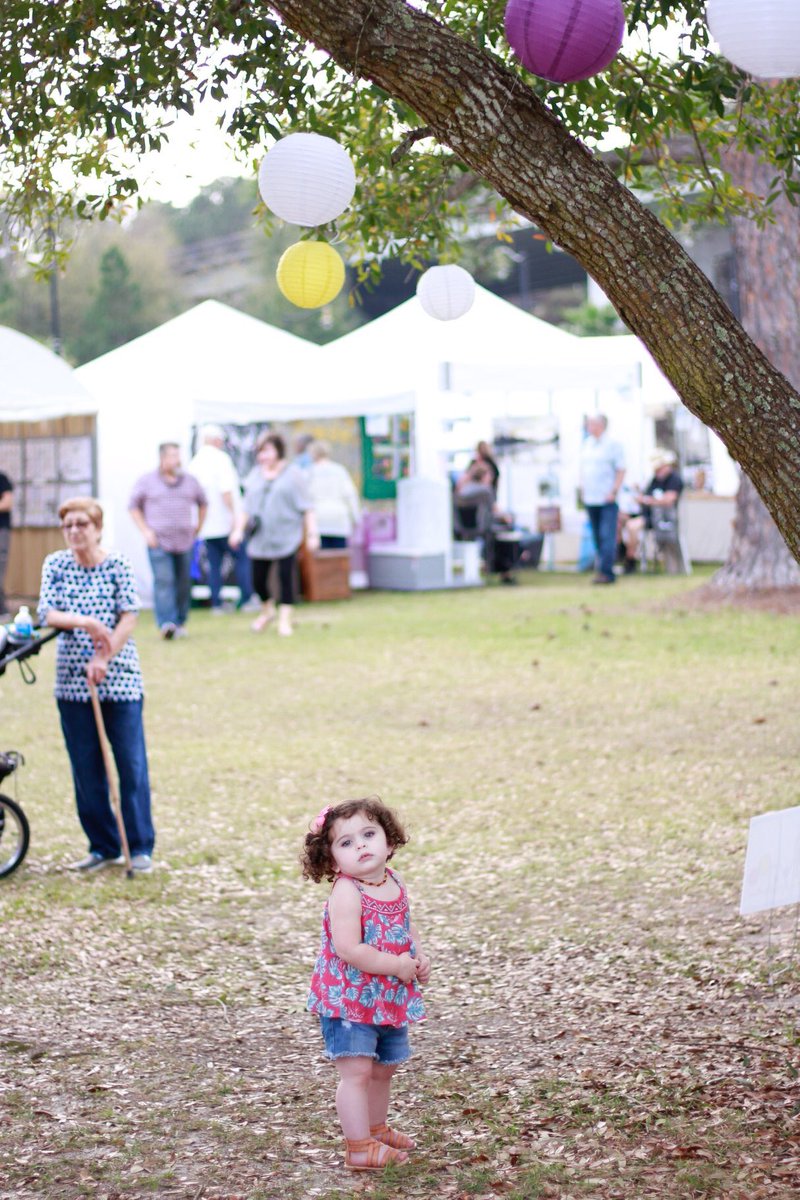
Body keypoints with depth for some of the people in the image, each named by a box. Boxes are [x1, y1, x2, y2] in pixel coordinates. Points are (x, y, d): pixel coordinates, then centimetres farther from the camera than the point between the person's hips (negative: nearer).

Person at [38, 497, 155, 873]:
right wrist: (87, 622, -22)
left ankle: (141, 847, 7)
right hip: (72, 679, 3)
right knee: (85, 768, 6)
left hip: (119, 677, -3)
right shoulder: (55, 564, 4)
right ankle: (103, 846, 17)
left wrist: (104, 659, -17)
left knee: (132, 765, -2)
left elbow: (129, 617, -8)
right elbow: (47, 613, -6)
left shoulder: (117, 564, -3)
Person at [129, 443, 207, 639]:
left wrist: (198, 526, 16)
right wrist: (145, 530, -2)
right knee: (163, 581, -14)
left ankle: (180, 623, 14)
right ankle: (166, 623, -22)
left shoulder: (190, 481, 11)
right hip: (158, 542, -3)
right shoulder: (147, 481, 3)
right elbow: (134, 506, 7)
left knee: (183, 583, 4)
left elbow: (202, 503, 23)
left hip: (184, 541, 3)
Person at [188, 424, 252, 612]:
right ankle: (246, 599, -1)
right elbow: (226, 490, -19)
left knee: (214, 564, 8)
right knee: (242, 558, 3)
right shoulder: (220, 458, -9)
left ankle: (216, 603, 5)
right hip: (225, 522, -6)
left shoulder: (194, 463, 11)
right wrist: (234, 514, -18)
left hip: (207, 526, 6)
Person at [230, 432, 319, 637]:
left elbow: (306, 508, -2)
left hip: (286, 537, -4)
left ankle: (284, 620, 2)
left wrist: (312, 534, -6)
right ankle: (267, 611, 29)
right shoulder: (255, 475, 12)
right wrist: (239, 529, 6)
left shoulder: (293, 474, -1)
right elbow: (247, 506, 16)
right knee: (258, 580, 3)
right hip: (260, 538, 4)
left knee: (285, 577, -7)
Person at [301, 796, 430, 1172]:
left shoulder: (394, 884, 4)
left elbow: (406, 927, 20)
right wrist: (396, 965, -23)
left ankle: (376, 1129, 38)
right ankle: (359, 1147, -5)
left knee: (383, 1069, 20)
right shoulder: (346, 893, -22)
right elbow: (348, 949, -29)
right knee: (357, 1070, -10)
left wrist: (419, 958, 0)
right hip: (349, 999, -8)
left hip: (391, 998, 8)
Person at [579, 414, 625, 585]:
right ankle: (602, 569, 13)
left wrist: (614, 492, -13)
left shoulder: (612, 444, -4)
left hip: (607, 499, -7)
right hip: (590, 499, 7)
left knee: (607, 537, -11)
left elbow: (621, 470, -6)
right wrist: (583, 488, 12)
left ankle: (606, 572, -13)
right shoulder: (587, 444, 15)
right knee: (597, 537, 8)